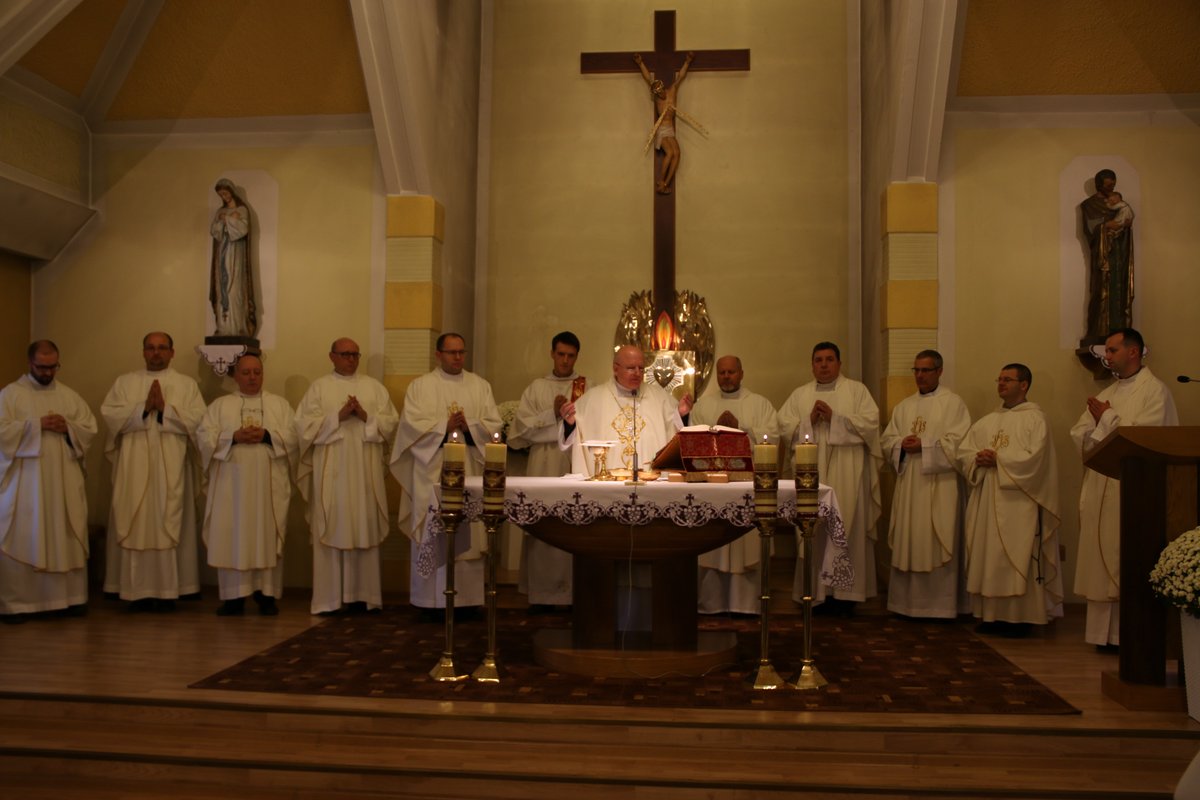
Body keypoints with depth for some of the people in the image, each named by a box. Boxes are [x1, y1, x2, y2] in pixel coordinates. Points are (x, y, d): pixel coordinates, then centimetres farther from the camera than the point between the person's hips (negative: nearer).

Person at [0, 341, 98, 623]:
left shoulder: (70, 396, 12)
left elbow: (90, 430, 8)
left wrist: (68, 428, -10)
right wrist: (37, 425, -16)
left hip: (64, 481, 3)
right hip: (24, 482, -3)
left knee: (68, 539, 4)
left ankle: (70, 597, 11)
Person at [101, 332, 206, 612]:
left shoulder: (187, 384, 10)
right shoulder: (124, 382, 13)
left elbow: (197, 420, -3)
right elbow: (110, 415, -1)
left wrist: (165, 408, -12)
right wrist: (143, 408, -12)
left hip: (172, 468, -1)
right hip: (134, 467, 1)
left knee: (169, 525, -2)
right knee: (135, 526, -1)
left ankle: (167, 591, 1)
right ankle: (137, 591, 4)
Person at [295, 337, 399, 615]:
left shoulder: (374, 387, 12)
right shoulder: (319, 387, 7)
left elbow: (391, 422, 5)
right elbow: (305, 425, -3)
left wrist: (366, 416, -11)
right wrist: (338, 416, -13)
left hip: (365, 471, 2)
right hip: (331, 472, -2)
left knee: (365, 529, 2)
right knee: (331, 529, -3)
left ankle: (362, 595, 8)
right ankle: (330, 597, 3)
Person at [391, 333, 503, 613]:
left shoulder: (480, 386, 12)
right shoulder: (420, 386, 6)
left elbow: (495, 424, 4)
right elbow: (413, 424, -6)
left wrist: (468, 427, -13)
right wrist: (446, 427, -17)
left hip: (470, 473, 2)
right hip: (433, 473, -2)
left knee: (469, 535, 0)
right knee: (434, 536, -3)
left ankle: (467, 598, 6)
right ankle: (433, 600, 4)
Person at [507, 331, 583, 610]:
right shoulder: (536, 389, 12)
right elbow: (523, 427, 2)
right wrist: (553, 414, -7)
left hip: (577, 468, -1)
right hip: (543, 467, 1)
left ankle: (575, 591, 3)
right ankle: (541, 592, 8)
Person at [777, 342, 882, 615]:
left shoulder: (856, 390, 8)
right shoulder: (799, 394, 15)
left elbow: (870, 421, -5)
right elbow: (785, 426, 5)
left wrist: (834, 417, -11)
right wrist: (809, 420, -11)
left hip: (847, 473, -2)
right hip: (811, 473, 2)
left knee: (847, 528, -3)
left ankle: (846, 592, 3)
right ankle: (815, 591, 7)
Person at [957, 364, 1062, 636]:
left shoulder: (1035, 418, -2)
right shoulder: (987, 422, 18)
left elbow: (1034, 458, -15)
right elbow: (963, 452, 12)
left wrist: (998, 459, -14)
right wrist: (979, 459, -9)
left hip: (1018, 503, -6)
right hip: (987, 500, 6)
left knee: (1017, 559, -5)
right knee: (987, 557, 6)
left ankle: (1020, 618, 1)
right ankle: (991, 615, 12)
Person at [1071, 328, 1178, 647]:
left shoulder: (1155, 390, -3)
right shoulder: (1107, 393, 18)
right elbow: (1079, 436, 11)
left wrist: (1106, 419, -5)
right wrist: (1108, 428, -7)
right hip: (1100, 492, 7)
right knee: (1102, 564, 6)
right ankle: (1105, 631, 11)